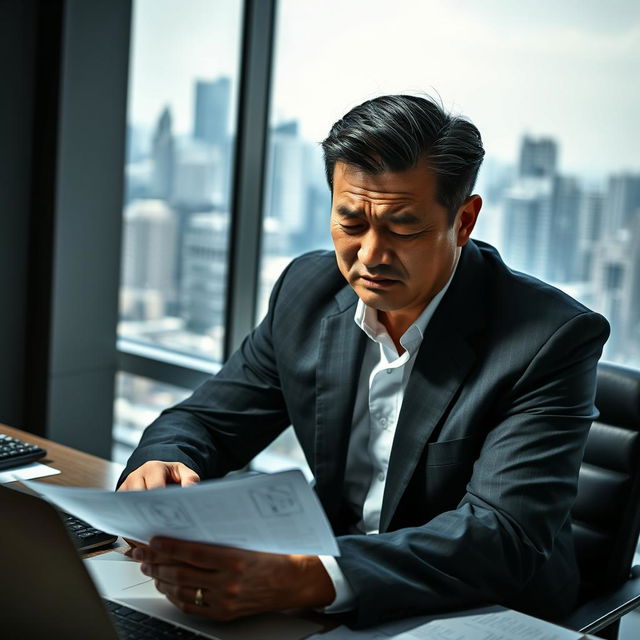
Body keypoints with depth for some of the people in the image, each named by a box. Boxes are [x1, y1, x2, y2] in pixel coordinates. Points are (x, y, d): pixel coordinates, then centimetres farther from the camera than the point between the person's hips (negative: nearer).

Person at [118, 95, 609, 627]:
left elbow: (505, 537, -28)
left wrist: (302, 579, -42)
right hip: (338, 610, 5)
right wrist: (157, 467, -20)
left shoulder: (551, 339, -19)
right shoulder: (309, 290, -2)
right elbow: (206, 422, 6)